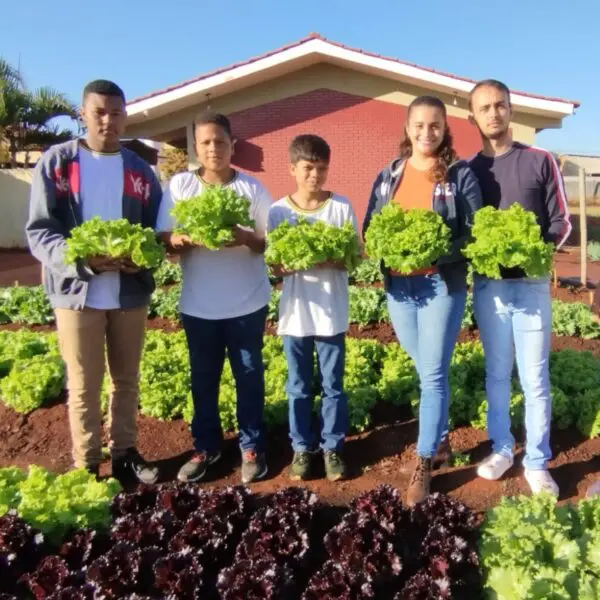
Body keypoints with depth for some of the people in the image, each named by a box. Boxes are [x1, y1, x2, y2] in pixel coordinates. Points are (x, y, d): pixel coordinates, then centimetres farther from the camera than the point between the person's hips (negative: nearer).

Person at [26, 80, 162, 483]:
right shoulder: (56, 163, -2)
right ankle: (86, 467, 22)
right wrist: (84, 261, -25)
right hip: (77, 292, -3)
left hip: (131, 292, 3)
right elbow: (39, 233, -7)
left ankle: (125, 453, 31)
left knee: (127, 380, 15)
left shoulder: (140, 170, 7)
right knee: (84, 387, 6)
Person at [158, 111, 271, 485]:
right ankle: (206, 447, 30)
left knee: (249, 376, 9)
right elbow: (164, 240, -2)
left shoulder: (252, 188, -2)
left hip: (247, 303, -1)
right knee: (203, 378, 13)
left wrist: (245, 238, -22)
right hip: (198, 304, 1)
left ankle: (252, 448, 24)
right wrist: (184, 240, -24)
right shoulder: (179, 185, -1)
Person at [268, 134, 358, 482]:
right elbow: (275, 264, 0)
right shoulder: (279, 211, -1)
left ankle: (333, 448, 25)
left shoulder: (342, 208, -2)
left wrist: (328, 260, -21)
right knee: (299, 387, 12)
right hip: (295, 312, 1)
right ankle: (302, 447, 27)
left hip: (332, 313, -1)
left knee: (333, 385, 10)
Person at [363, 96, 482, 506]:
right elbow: (369, 228, 8)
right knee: (426, 371, 17)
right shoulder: (389, 175, 8)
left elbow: (477, 231, -6)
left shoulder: (460, 174, -3)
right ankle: (440, 439, 36)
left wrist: (440, 252, -22)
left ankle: (424, 464, 9)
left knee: (433, 374, -1)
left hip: (443, 284, -4)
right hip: (399, 284, 4)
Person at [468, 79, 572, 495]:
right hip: (488, 285, 2)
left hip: (531, 283, -1)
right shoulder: (468, 170, 6)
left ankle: (537, 462, 13)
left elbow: (561, 221, 2)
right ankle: (502, 449, 24)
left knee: (535, 377, 2)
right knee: (497, 373, 10)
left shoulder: (540, 161, 2)